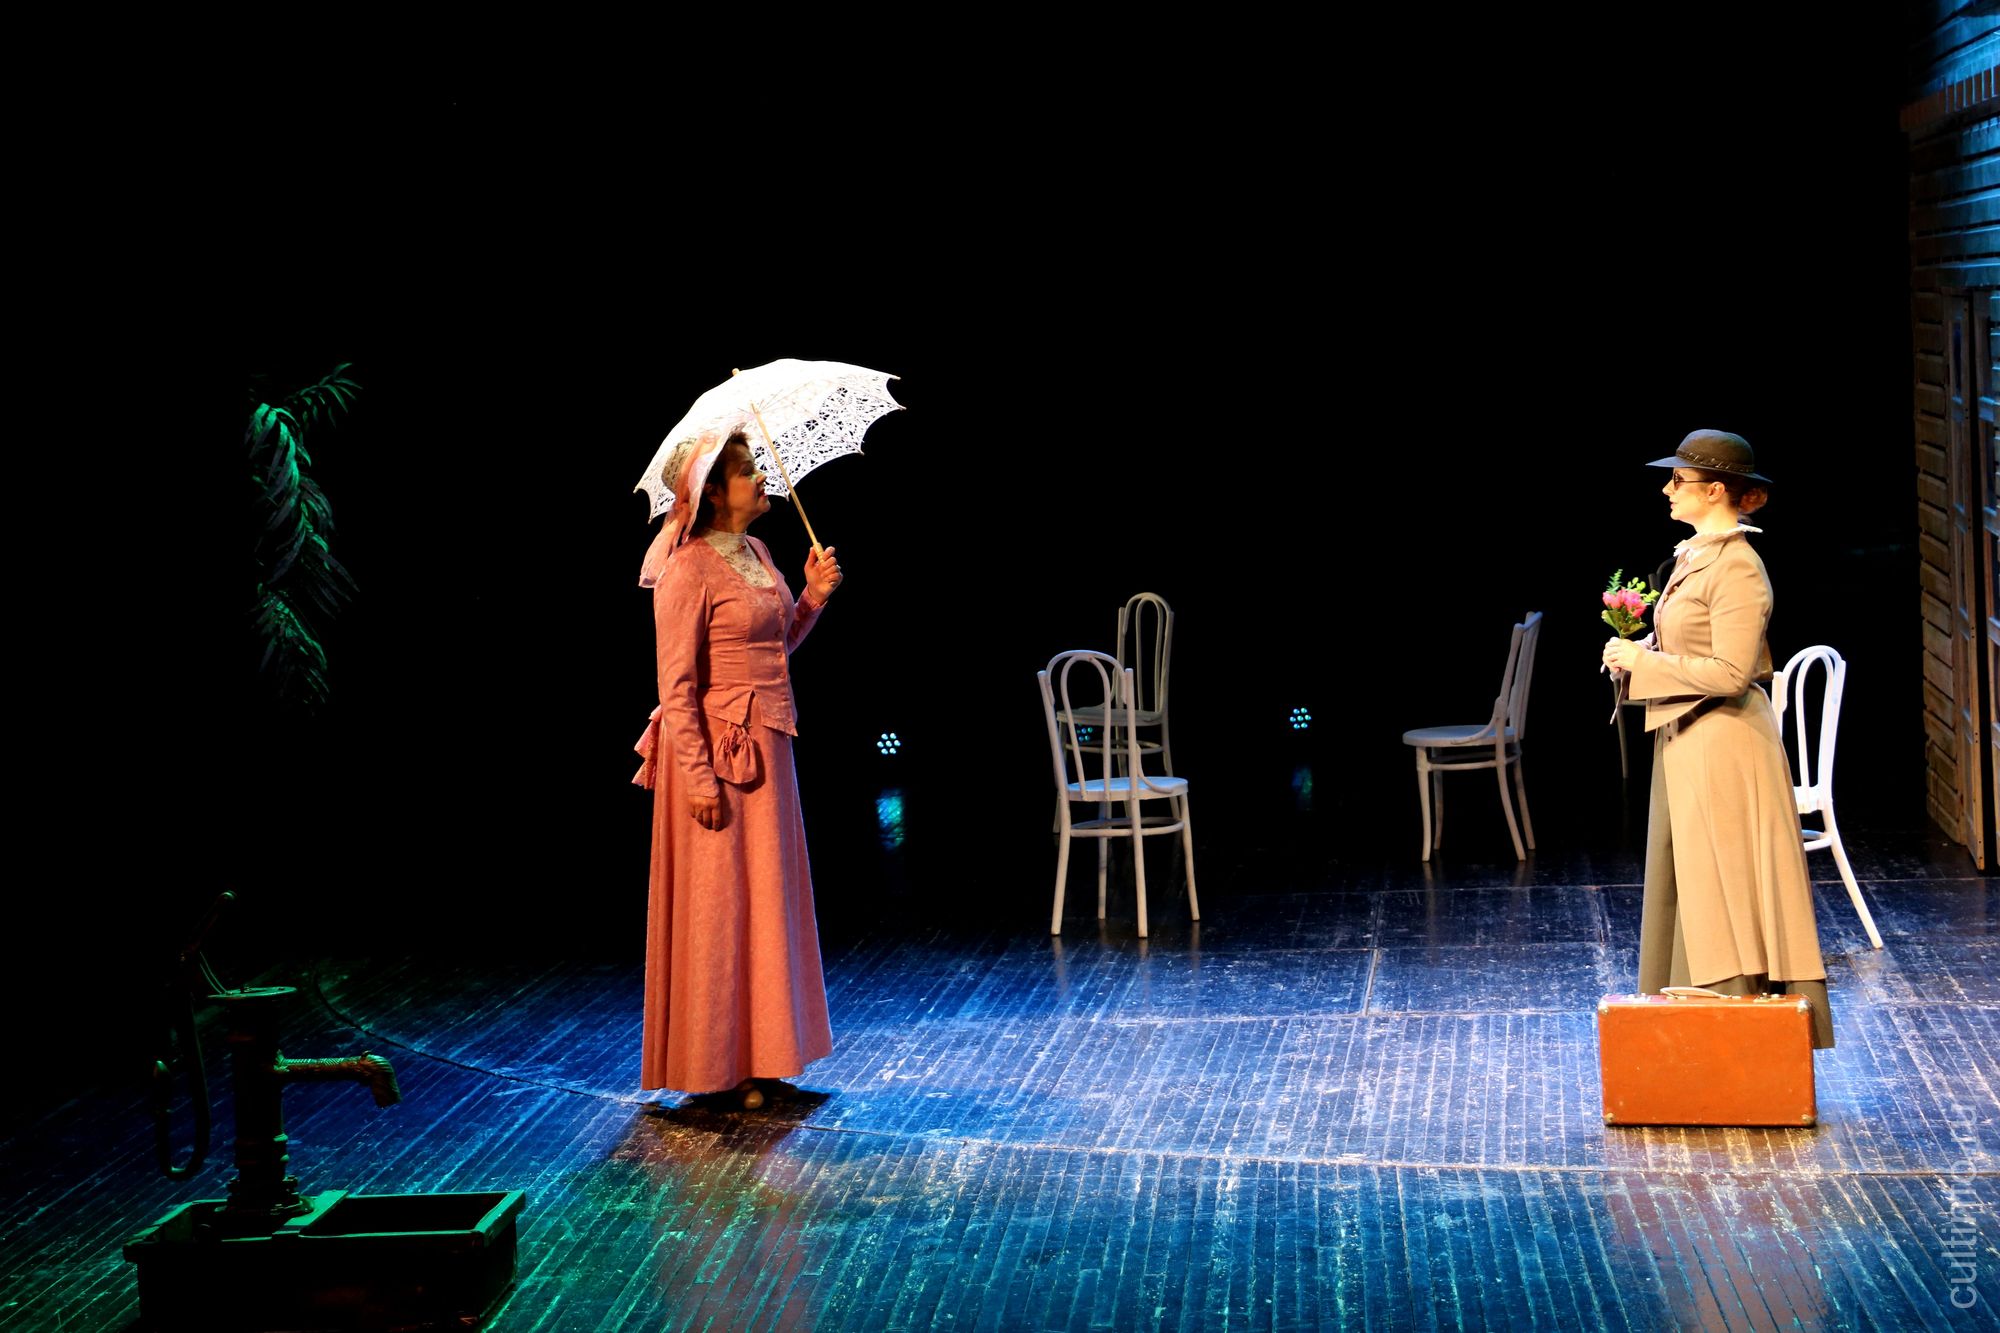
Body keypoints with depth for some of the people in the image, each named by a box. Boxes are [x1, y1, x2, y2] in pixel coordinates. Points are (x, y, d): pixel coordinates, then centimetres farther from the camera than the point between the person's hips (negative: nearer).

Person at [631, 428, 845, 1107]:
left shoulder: (756, 554, 11)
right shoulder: (689, 569, -15)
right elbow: (676, 687, -17)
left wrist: (813, 596, 5)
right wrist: (700, 778, -20)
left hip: (767, 748, 9)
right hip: (717, 752, -9)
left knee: (765, 899, 14)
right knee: (718, 906, 0)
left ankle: (756, 1056, 26)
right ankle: (717, 1069, 11)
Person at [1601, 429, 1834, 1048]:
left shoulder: (1737, 568, -17)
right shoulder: (1692, 556, 12)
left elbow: (1729, 672, -23)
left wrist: (1643, 662, -17)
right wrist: (1636, 652, 3)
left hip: (1724, 743, -10)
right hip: (1686, 742, 10)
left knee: (1725, 892, -3)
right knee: (1683, 884, 14)